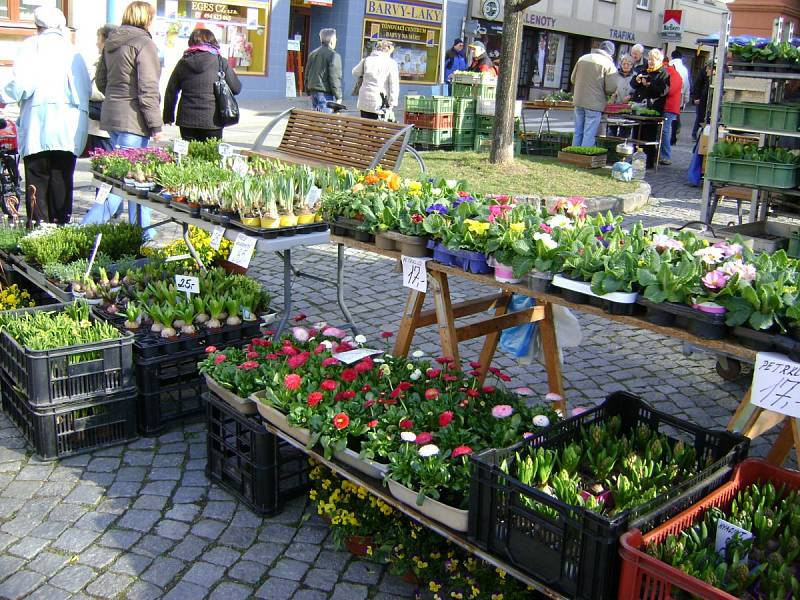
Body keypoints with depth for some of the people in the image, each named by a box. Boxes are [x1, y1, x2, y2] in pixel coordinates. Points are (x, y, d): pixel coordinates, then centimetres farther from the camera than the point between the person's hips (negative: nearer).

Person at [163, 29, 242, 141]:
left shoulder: (183, 62, 5)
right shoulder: (221, 62, -3)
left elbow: (171, 91, 10)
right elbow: (236, 88, 1)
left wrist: (168, 116, 20)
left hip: (187, 119, 2)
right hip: (212, 120, -2)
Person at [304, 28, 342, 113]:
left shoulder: (313, 54, 14)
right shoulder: (333, 55, -11)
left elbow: (307, 74, 18)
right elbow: (335, 78, -15)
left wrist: (309, 91, 25)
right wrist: (338, 97, -10)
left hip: (314, 92, 8)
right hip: (326, 94, -8)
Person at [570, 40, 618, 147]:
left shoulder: (582, 58, 6)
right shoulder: (608, 64, -8)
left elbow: (573, 79, 12)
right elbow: (611, 88, -12)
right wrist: (602, 92, 8)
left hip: (578, 101, 5)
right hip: (595, 103, -5)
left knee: (578, 132, 14)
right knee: (589, 135, -2)